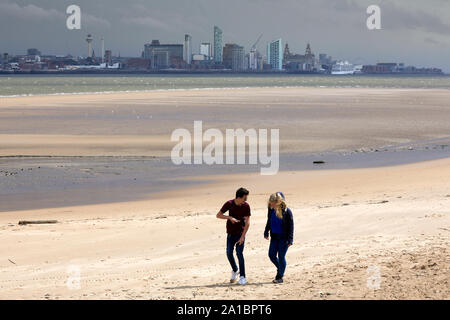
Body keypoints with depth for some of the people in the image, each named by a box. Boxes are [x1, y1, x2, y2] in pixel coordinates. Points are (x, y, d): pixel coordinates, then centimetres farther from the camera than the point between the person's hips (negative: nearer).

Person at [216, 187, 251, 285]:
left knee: (239, 253, -11)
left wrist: (243, 236, -17)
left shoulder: (246, 206, -11)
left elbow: (247, 222, -11)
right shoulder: (229, 204, -10)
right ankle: (235, 271, 24)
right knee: (229, 253, -2)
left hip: (241, 233, -2)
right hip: (231, 233, 2)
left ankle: (242, 277, -7)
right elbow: (218, 215, -6)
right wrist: (229, 217, -24)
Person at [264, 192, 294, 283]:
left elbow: (291, 226, -11)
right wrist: (266, 233, 16)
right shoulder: (271, 209, -1)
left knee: (281, 256, -1)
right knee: (272, 255, 4)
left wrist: (290, 240, -13)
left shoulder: (286, 211, -16)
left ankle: (280, 277, 10)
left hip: (283, 238, -6)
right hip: (274, 236, 6)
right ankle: (280, 270, 29)